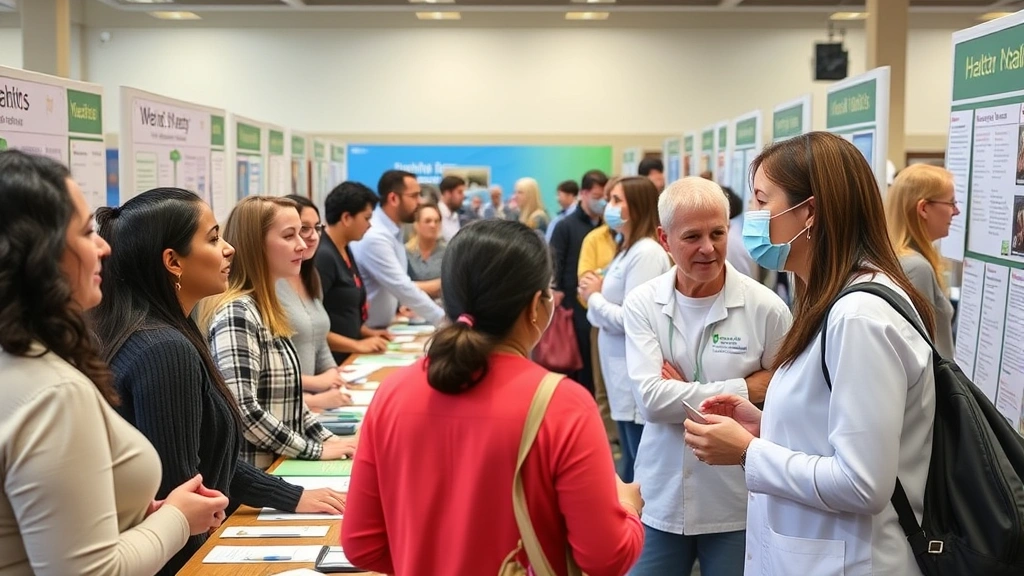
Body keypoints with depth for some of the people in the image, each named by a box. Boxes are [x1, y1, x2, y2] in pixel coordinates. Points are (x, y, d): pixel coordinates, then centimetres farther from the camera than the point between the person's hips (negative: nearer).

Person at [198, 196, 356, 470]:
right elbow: (244, 410, -25)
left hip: (278, 467, 8)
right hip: (253, 473, -8)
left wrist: (326, 438, 6)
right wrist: (315, 451, -18)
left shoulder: (265, 308, 10)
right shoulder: (236, 313, -18)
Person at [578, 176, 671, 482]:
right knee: (631, 463, 19)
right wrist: (596, 293, -4)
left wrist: (594, 297, -8)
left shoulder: (646, 253, -16)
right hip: (623, 374, 10)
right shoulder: (628, 249, 15)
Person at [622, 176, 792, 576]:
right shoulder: (642, 304, -5)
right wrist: (743, 390, -16)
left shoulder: (766, 308, -10)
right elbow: (651, 400, -15)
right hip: (660, 500, 2)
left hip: (736, 505, -1)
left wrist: (682, 394, -12)